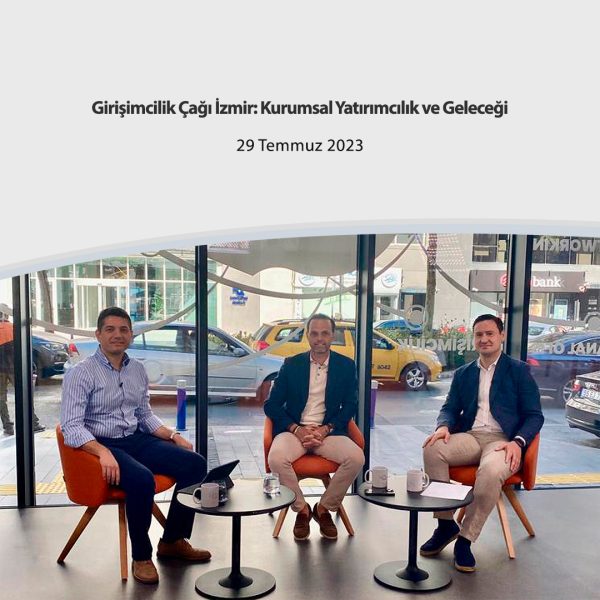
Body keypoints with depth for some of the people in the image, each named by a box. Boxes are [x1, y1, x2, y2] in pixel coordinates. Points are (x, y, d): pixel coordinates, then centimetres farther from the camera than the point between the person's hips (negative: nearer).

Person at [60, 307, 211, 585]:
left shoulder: (137, 369, 9)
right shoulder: (80, 373, -10)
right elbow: (71, 426, -18)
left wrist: (173, 436, 2)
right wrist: (103, 452, -33)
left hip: (137, 440, 7)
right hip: (102, 445, -6)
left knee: (195, 463, -10)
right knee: (142, 479, -35)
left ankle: (172, 541, 6)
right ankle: (141, 557, -11)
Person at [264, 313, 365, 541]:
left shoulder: (346, 366, 8)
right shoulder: (291, 364, 7)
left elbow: (350, 406, 4)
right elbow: (271, 405, 4)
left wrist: (325, 429, -12)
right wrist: (296, 429, -12)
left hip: (329, 431, 1)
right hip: (294, 430, 0)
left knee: (356, 458, -28)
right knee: (276, 458, -32)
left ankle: (324, 508, -2)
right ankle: (301, 509, -4)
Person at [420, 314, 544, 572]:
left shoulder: (518, 370, 7)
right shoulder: (463, 373, 19)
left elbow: (534, 415, 3)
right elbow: (450, 408, 17)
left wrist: (518, 442, -16)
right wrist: (443, 426, -8)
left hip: (503, 441, -3)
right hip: (470, 436, 4)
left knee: (491, 471, -37)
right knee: (432, 449, -27)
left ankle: (465, 539, -18)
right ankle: (445, 524, -11)